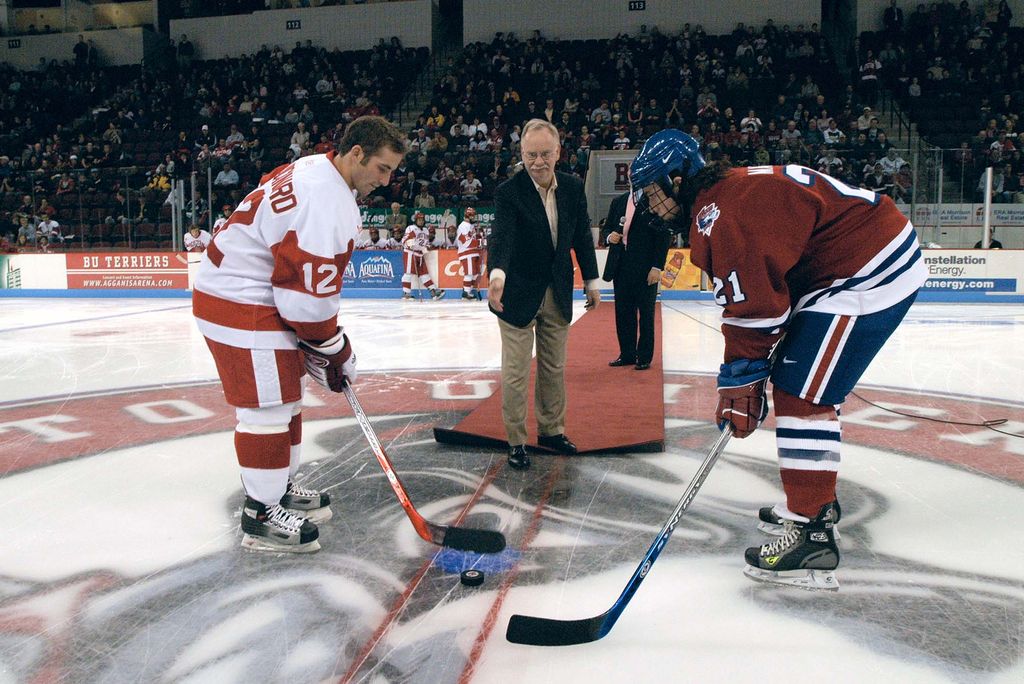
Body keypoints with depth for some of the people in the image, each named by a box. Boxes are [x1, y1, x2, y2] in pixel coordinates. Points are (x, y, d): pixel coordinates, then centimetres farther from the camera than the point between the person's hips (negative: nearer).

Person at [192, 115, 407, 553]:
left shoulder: (314, 170, 8)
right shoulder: (325, 202, -26)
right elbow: (307, 298, -25)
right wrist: (338, 356, -11)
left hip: (258, 293, 11)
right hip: (242, 306, -11)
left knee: (285, 398, 18)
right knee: (269, 407, -4)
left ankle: (280, 487, 32)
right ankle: (261, 514, 8)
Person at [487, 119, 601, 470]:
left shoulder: (573, 188, -1)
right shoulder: (508, 192, -16)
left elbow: (582, 236, 7)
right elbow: (502, 235, -31)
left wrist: (591, 281, 9)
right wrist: (497, 274, -49)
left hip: (558, 294, 5)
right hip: (519, 295, -5)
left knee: (554, 368, 17)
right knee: (515, 373, 2)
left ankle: (551, 430, 34)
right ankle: (516, 442, 16)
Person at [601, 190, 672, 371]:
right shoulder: (618, 202, 11)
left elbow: (664, 237, -8)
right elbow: (607, 227, 20)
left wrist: (657, 267, -13)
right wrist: (609, 236, -4)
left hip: (646, 268, -5)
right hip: (621, 266, 5)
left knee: (646, 313, 4)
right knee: (623, 312, 9)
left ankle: (644, 357, 13)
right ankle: (627, 354, 19)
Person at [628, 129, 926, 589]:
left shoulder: (722, 213, -20)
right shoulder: (726, 195, 14)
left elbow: (753, 307, -23)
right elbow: (747, 302, 17)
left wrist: (739, 380, -13)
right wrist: (745, 377, 15)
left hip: (872, 271, -11)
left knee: (802, 394, -12)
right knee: (794, 383, 17)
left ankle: (813, 537, -9)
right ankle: (817, 502, 31)